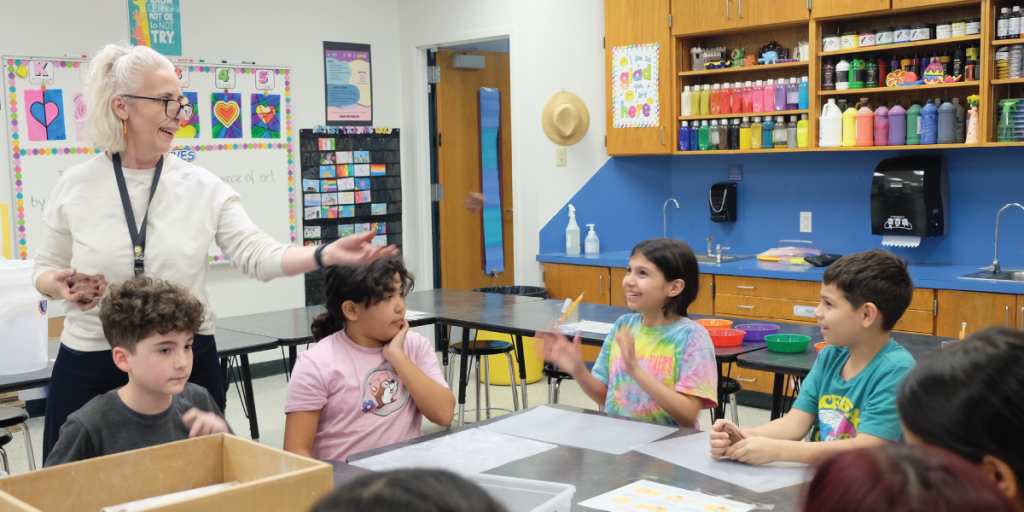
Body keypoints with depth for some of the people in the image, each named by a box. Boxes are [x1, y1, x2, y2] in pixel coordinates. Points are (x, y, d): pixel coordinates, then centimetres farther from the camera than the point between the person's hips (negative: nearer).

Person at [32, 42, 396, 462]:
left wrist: (326, 254, -24)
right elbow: (46, 269, 11)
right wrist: (61, 284, -12)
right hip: (91, 366, 0)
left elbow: (258, 254, -9)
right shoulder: (74, 186, 1)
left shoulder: (202, 187, -1)